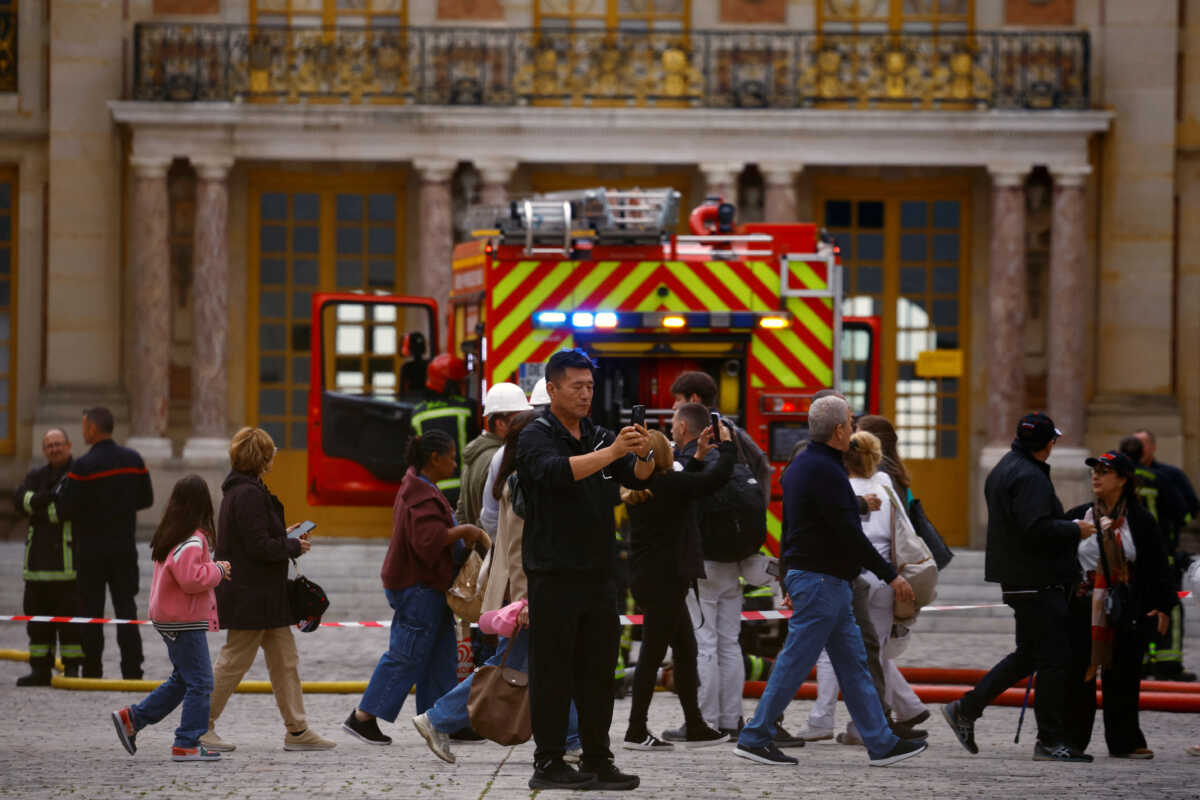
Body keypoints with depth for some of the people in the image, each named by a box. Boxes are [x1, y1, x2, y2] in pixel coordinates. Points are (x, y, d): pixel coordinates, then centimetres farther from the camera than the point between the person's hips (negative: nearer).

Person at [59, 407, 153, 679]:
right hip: (125, 547, 4)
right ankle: (132, 670, 3)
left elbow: (66, 509, -15)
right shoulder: (133, 460, 2)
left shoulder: (84, 466, -14)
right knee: (126, 607, 7)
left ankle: (92, 672, 4)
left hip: (92, 548, -4)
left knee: (91, 610, 3)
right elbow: (146, 499, 9)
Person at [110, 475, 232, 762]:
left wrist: (213, 568, 11)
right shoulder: (190, 541, -19)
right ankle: (187, 745, -2)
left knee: (182, 679, 19)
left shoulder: (170, 535, 12)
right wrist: (217, 570, -12)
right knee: (200, 682, -4)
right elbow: (191, 580, -27)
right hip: (185, 621, -10)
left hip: (169, 618, 10)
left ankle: (132, 718, 19)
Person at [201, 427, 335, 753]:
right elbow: (259, 547, -23)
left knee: (285, 660, 10)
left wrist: (283, 536, 15)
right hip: (250, 596, -11)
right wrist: (294, 546, -9)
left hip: (263, 594, 11)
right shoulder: (249, 494, -19)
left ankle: (297, 729, 13)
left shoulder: (239, 490, 13)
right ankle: (201, 725, 7)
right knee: (234, 662, -2)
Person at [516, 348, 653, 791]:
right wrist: (612, 452, -35)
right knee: (553, 670, -3)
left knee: (598, 670, 7)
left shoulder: (599, 437, 15)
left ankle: (597, 760, 12)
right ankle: (548, 763, 0)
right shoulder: (537, 437, -5)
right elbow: (556, 471, -25)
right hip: (554, 576, -6)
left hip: (598, 574, 6)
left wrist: (644, 455, -19)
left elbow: (637, 478, 4)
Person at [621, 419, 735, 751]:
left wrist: (699, 456, 27)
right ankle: (636, 731, -2)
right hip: (664, 581, -9)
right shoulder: (666, 483, -16)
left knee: (685, 649, 15)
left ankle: (695, 726, 19)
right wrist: (726, 445, 2)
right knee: (653, 653, -5)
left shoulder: (640, 489, 9)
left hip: (648, 580, 9)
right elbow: (717, 477, -14)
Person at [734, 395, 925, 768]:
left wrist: (789, 578, 28)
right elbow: (850, 535, -21)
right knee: (796, 661, -5)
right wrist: (890, 575, -16)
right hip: (821, 579, -11)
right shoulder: (825, 471, -18)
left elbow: (789, 526, 22)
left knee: (853, 663, 10)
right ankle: (755, 738, 0)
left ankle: (882, 743, 11)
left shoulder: (800, 465, 14)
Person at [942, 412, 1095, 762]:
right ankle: (1050, 741, -2)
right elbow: (1037, 529, -26)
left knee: (1028, 655, 17)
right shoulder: (1030, 477, -17)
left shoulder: (1004, 469, 16)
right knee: (1053, 658, -5)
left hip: (1018, 580, 10)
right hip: (1036, 583, -10)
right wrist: (1075, 530, -12)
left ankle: (965, 710, 18)